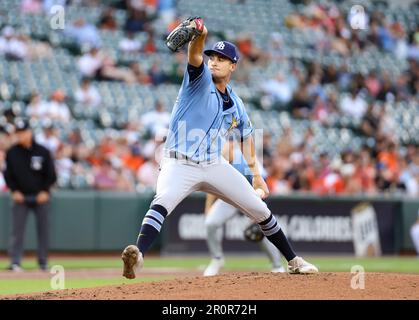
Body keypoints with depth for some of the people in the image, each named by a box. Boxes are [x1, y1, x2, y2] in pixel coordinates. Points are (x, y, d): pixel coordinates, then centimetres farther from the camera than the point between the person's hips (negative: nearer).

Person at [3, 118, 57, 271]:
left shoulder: (42, 151, -1)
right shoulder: (12, 152, 1)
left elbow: (51, 175, 3)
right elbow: (8, 175, 6)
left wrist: (45, 191, -7)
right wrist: (14, 191, -6)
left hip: (40, 197, 0)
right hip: (20, 197, 0)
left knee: (43, 229, 4)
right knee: (17, 230, -8)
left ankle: (43, 263, 14)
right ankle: (15, 263, -9)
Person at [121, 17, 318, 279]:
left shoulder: (236, 105, 11)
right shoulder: (200, 79, -3)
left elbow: (246, 136, 25)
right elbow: (196, 56, -25)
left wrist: (256, 174, 20)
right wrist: (198, 32, -47)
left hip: (215, 166, 5)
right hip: (180, 165, -5)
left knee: (259, 210, 7)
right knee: (163, 201, -35)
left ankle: (294, 261, 25)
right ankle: (138, 255, -53)